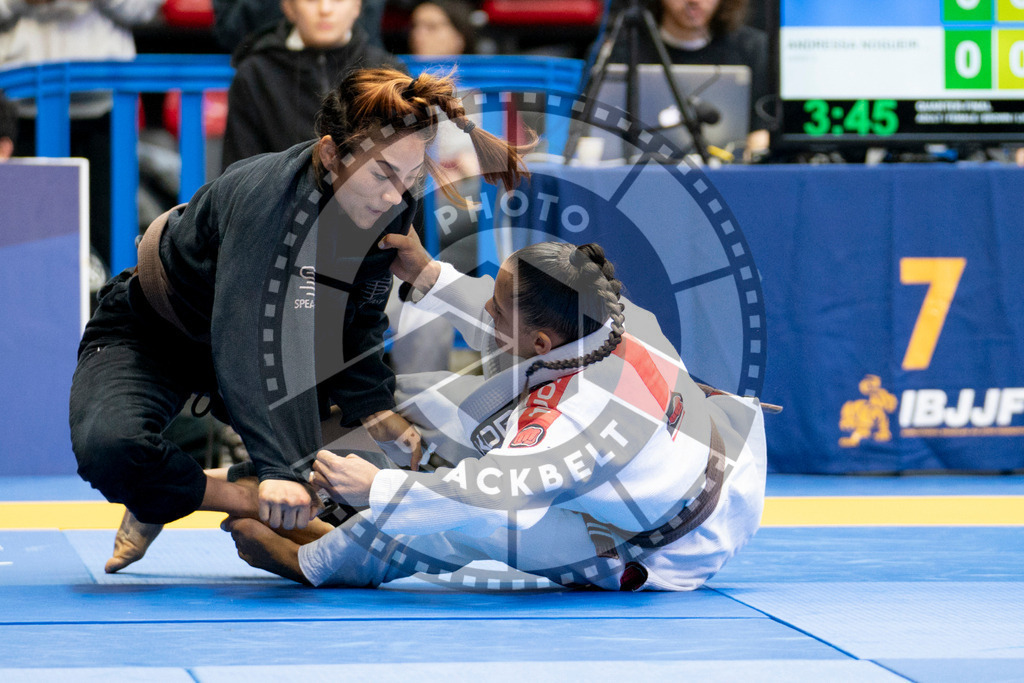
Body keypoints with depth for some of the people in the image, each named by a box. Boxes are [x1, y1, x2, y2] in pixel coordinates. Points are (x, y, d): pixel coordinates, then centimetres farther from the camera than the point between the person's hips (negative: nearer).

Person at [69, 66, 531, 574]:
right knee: (108, 447, -37)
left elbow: (356, 332, -5)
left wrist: (377, 413, -24)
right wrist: (278, 466, -52)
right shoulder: (262, 194, -38)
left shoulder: (392, 213, -16)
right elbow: (238, 338, -44)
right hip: (148, 336, -7)